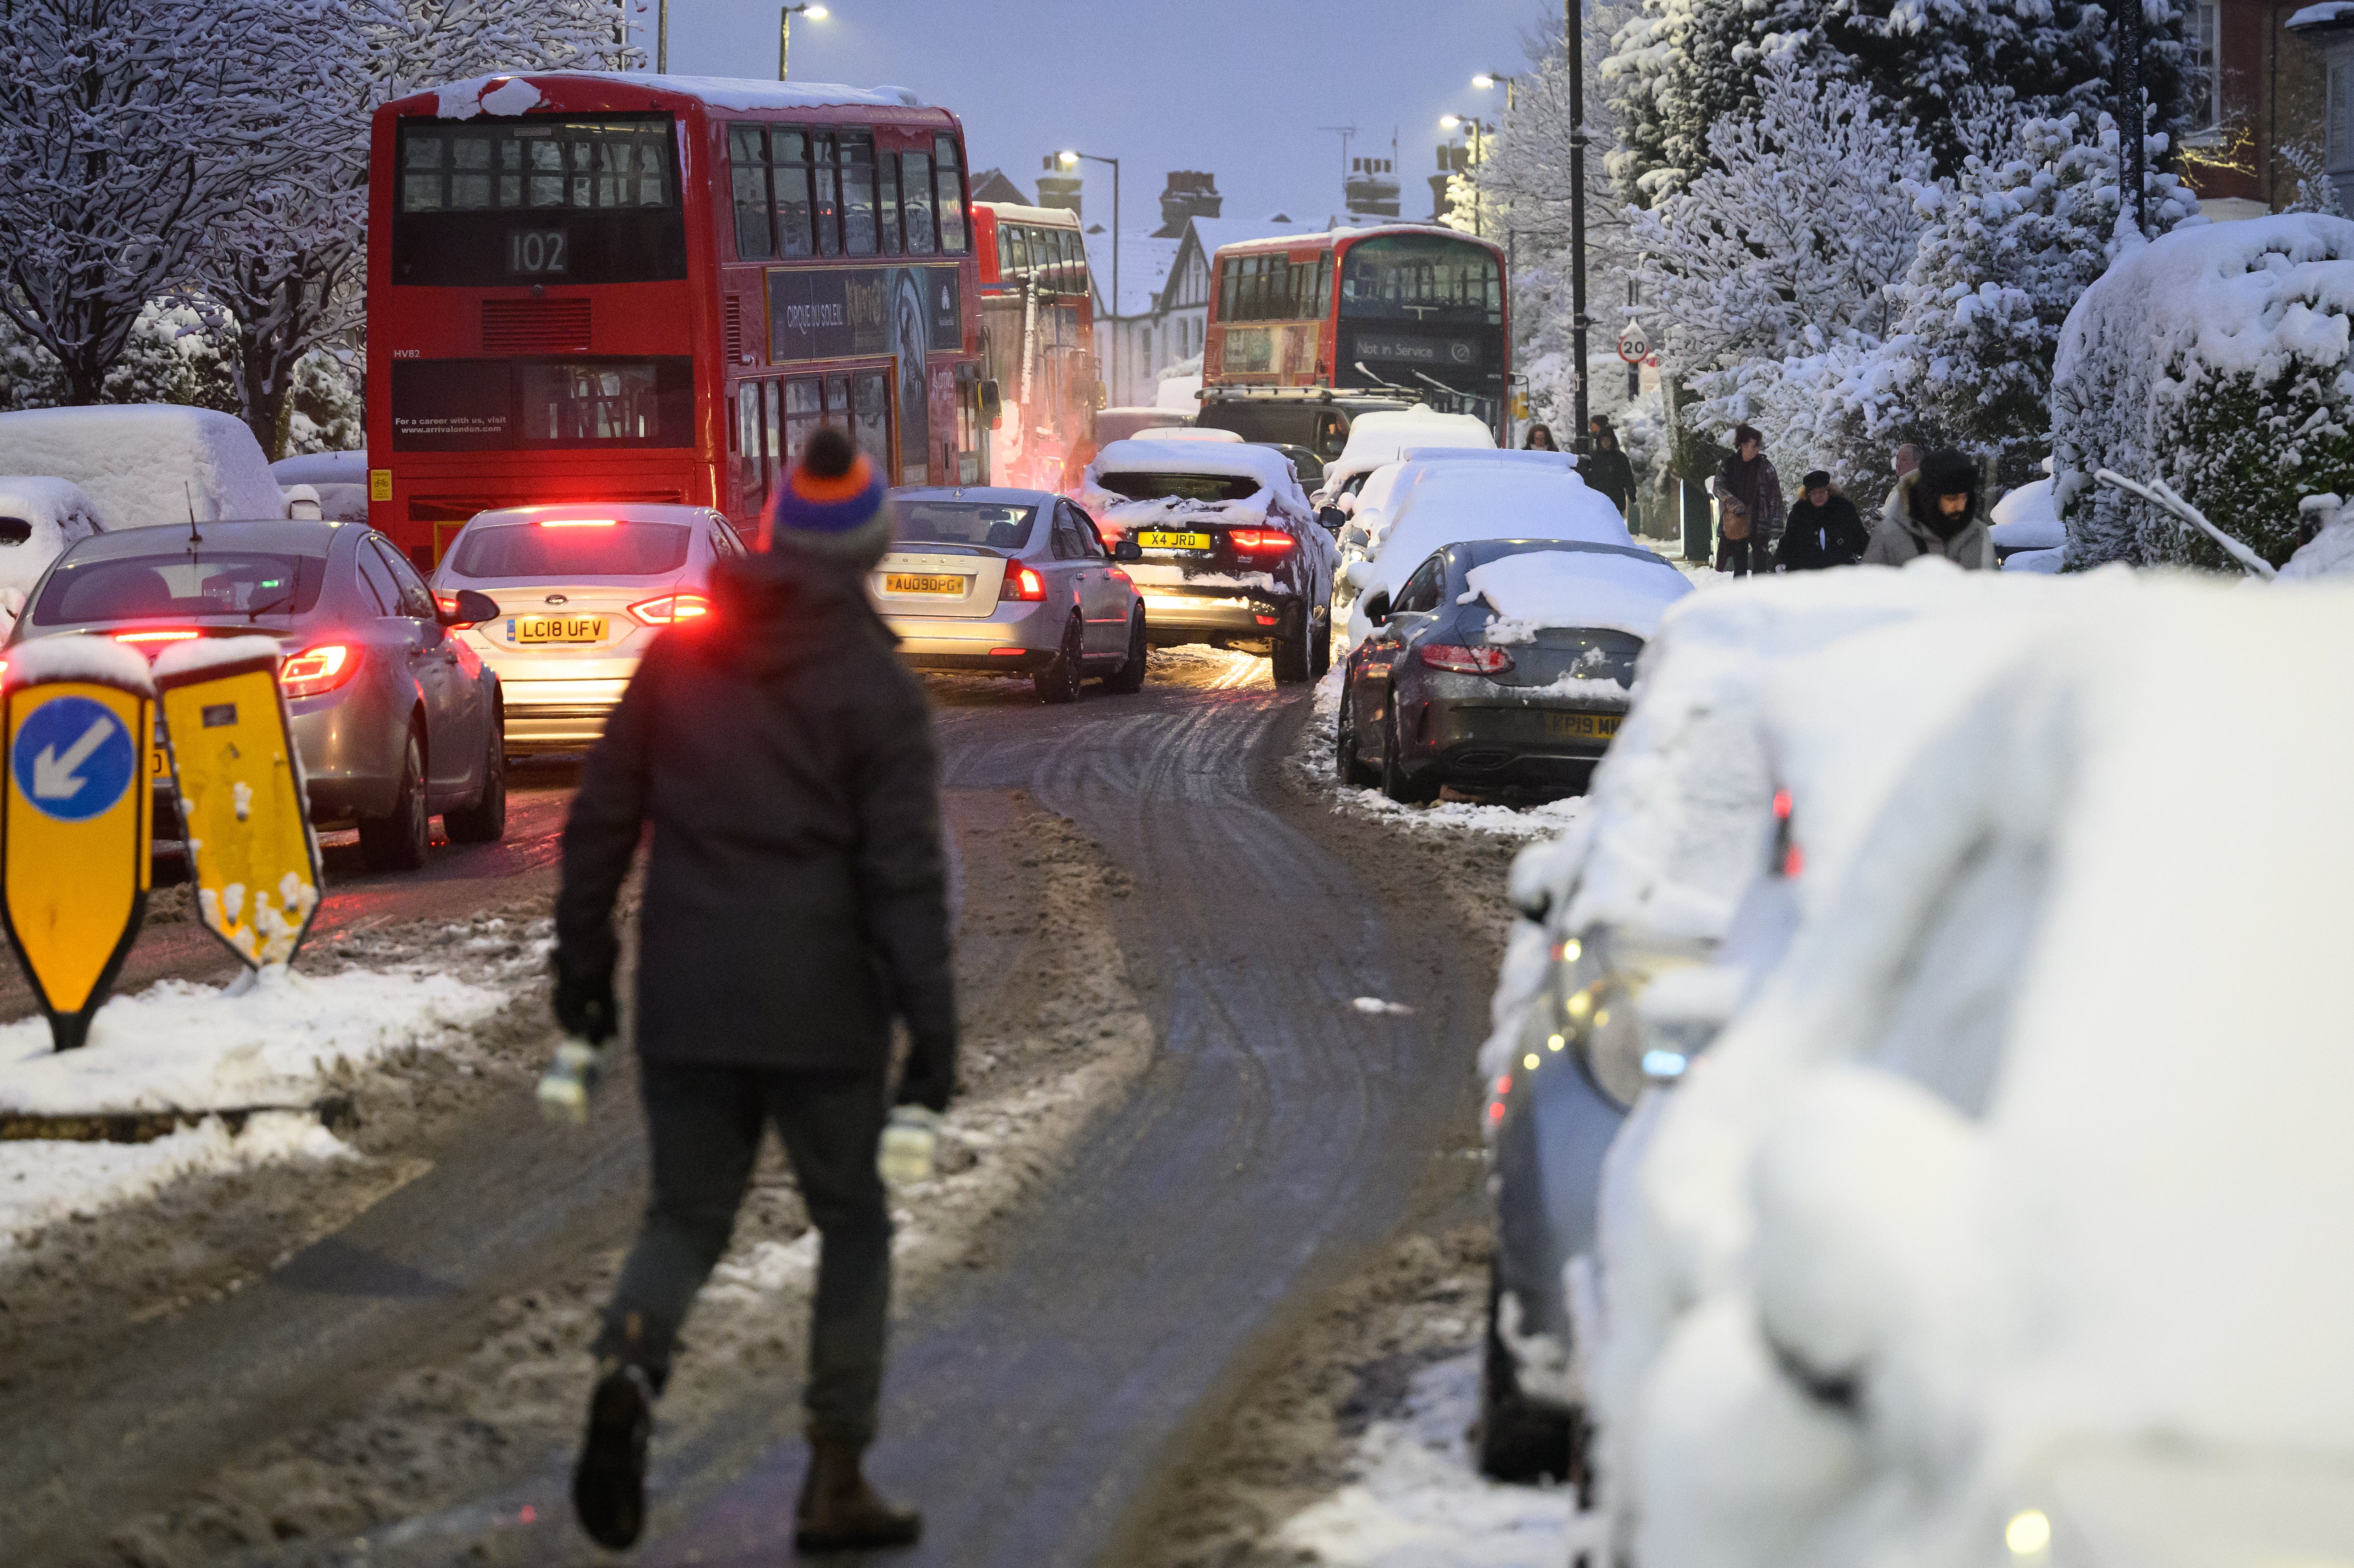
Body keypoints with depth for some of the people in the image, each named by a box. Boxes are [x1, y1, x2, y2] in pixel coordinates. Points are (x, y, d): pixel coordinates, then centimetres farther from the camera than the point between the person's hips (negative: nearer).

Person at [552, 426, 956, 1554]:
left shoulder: (680, 656, 4)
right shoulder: (876, 690, -8)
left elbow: (600, 818, 7)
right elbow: (905, 875, -13)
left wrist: (581, 965, 17)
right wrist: (932, 1035, -10)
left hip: (685, 1005, 3)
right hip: (821, 1012, -3)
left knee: (687, 1217, 14)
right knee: (854, 1227, 14)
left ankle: (628, 1369, -19)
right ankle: (835, 1481, 11)